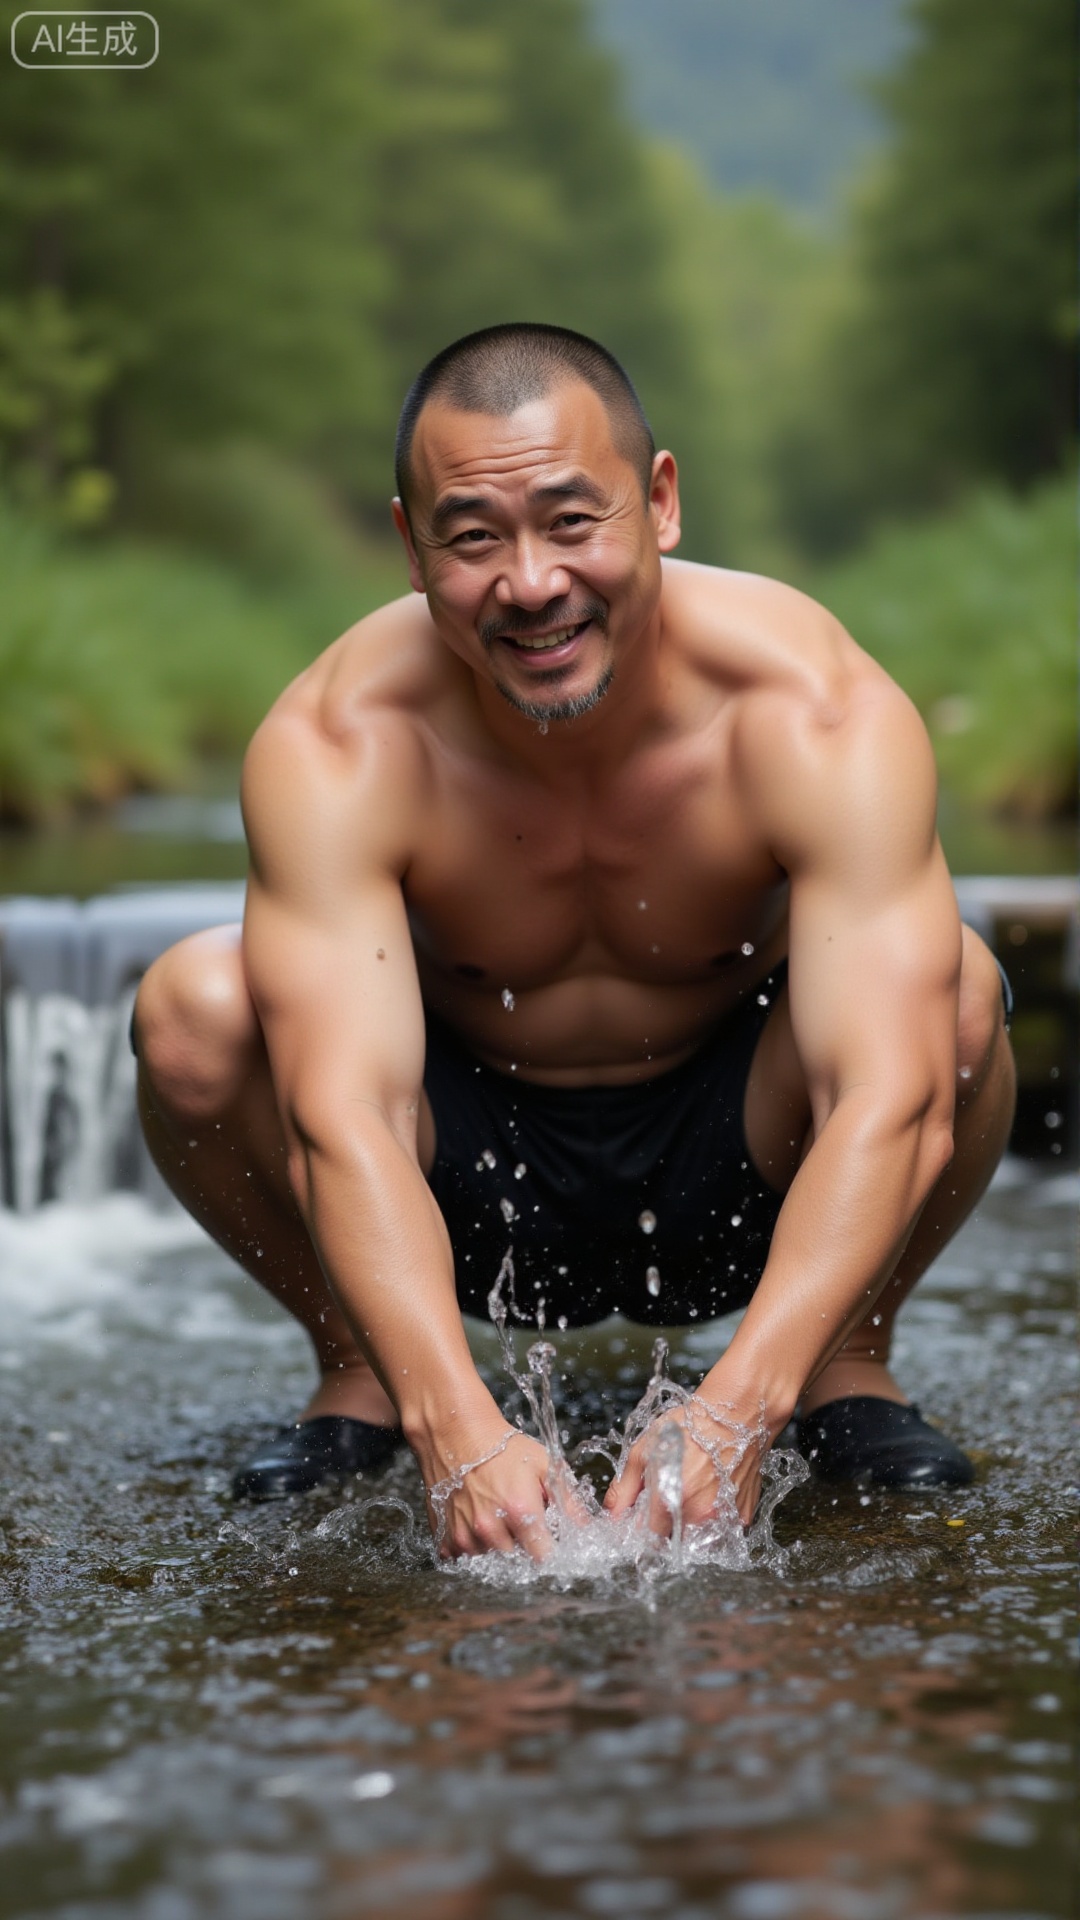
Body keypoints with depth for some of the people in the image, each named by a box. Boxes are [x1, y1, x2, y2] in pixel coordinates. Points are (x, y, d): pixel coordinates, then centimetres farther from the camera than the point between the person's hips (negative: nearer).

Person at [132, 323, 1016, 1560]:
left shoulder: (821, 717, -27)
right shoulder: (336, 749, -26)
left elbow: (893, 1104, -37)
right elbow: (343, 1121, -36)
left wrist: (737, 1408, -50)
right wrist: (457, 1431, -51)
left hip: (736, 1175, 0)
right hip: (470, 1192, 0)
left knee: (954, 988, -30)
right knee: (194, 1010, -27)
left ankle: (851, 1364, -3)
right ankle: (357, 1369, -1)